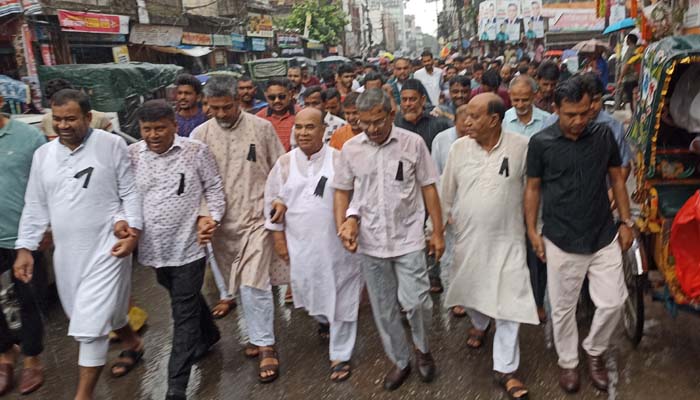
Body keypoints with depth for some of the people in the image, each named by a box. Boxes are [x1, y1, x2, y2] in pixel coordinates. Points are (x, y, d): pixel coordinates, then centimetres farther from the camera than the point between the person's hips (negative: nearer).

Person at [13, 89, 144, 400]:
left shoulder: (111, 145, -7)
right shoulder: (42, 155, 7)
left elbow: (130, 193, -3)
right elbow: (35, 207, 11)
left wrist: (133, 229, -14)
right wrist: (25, 248, 6)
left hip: (105, 247, -5)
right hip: (66, 251, 6)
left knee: (91, 320, -5)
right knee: (95, 311, 19)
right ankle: (132, 343, 46)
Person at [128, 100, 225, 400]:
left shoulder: (197, 151, -7)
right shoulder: (132, 154, 0)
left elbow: (214, 189, 2)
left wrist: (212, 217, -11)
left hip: (188, 247, -4)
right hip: (154, 248, 4)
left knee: (184, 316, 1)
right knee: (186, 303, 24)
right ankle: (209, 334, 53)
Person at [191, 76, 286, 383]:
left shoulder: (262, 128, -3)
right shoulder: (200, 134, 2)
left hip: (256, 216, -3)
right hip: (221, 220, 3)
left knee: (254, 282, -8)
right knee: (241, 282, 13)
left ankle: (266, 346, 5)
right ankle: (259, 335, 30)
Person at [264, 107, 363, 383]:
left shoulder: (339, 160, -6)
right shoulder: (284, 163, 1)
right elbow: (273, 201, 7)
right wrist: (278, 236, 6)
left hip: (336, 243, -2)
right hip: (301, 244, 2)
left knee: (341, 299, 6)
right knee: (310, 292, 17)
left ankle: (340, 355, 23)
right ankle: (322, 320, 52)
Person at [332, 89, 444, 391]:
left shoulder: (413, 143, -5)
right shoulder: (350, 148, 0)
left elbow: (428, 188, 0)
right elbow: (342, 192, 8)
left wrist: (438, 232, 1)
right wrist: (343, 225, -8)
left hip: (408, 238, -2)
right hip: (370, 242, 2)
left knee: (415, 301, -6)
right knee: (383, 308, 12)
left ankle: (422, 349, 26)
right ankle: (400, 360, 34)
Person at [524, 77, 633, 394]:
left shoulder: (603, 135, -2)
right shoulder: (541, 142, -8)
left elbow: (617, 179, 8)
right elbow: (533, 188, 0)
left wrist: (626, 221, 6)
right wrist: (532, 231, -2)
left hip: (604, 236, 2)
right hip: (561, 241, -2)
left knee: (613, 301, 6)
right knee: (563, 308, 10)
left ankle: (595, 351, 33)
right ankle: (568, 362, 32)